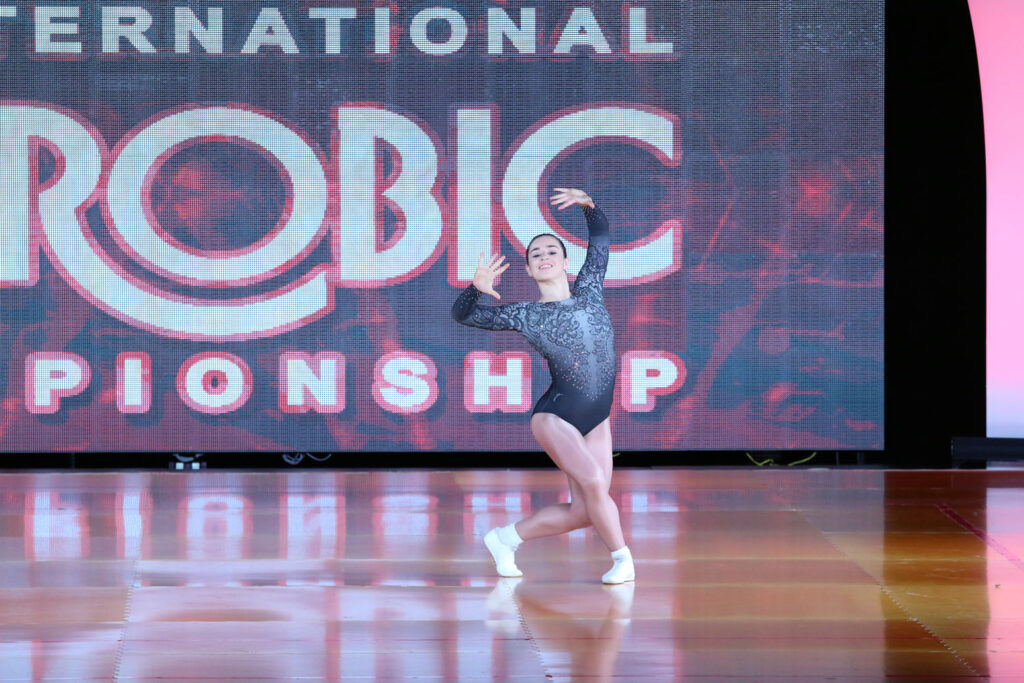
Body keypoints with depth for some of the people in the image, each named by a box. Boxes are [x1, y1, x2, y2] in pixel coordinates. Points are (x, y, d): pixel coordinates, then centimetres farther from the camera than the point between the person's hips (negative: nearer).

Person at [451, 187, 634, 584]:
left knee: (583, 512, 2)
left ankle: (505, 539, 20)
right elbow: (462, 314, 0)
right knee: (593, 480, -28)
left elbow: (600, 235, 13)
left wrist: (588, 204, -6)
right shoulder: (525, 315, -4)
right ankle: (621, 557, -10)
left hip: (596, 420, 5)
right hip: (554, 416, -5)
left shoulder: (588, 291, 4)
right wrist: (477, 288, -21)